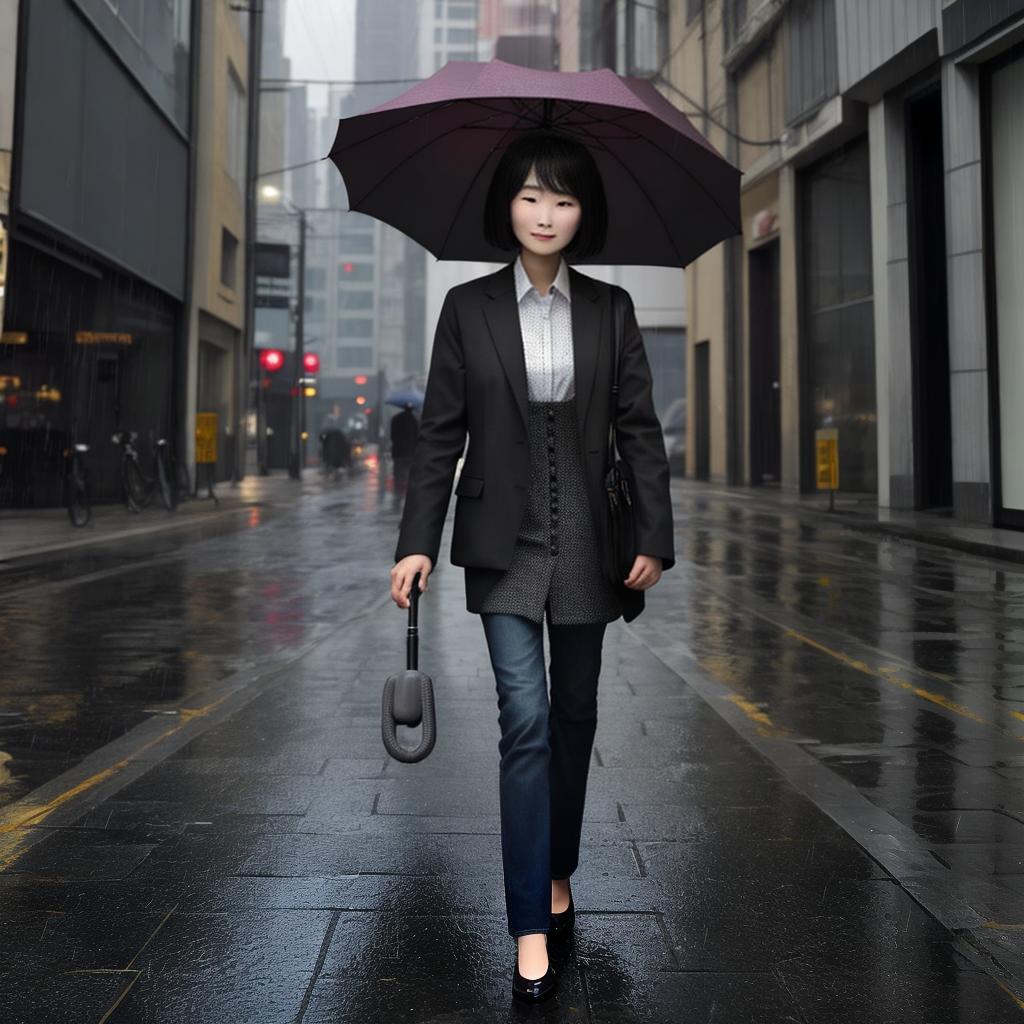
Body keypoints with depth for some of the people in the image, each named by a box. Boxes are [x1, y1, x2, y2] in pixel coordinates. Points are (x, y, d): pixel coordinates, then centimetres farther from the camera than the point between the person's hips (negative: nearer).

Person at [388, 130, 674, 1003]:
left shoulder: (609, 309, 4)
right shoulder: (468, 308, 1)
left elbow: (640, 429, 3)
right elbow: (440, 432, 0)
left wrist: (655, 537, -4)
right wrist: (417, 541, -6)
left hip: (586, 538, 2)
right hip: (504, 541, -2)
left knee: (574, 714, 11)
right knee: (525, 717, -9)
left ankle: (558, 873, 32)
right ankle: (531, 925, -2)